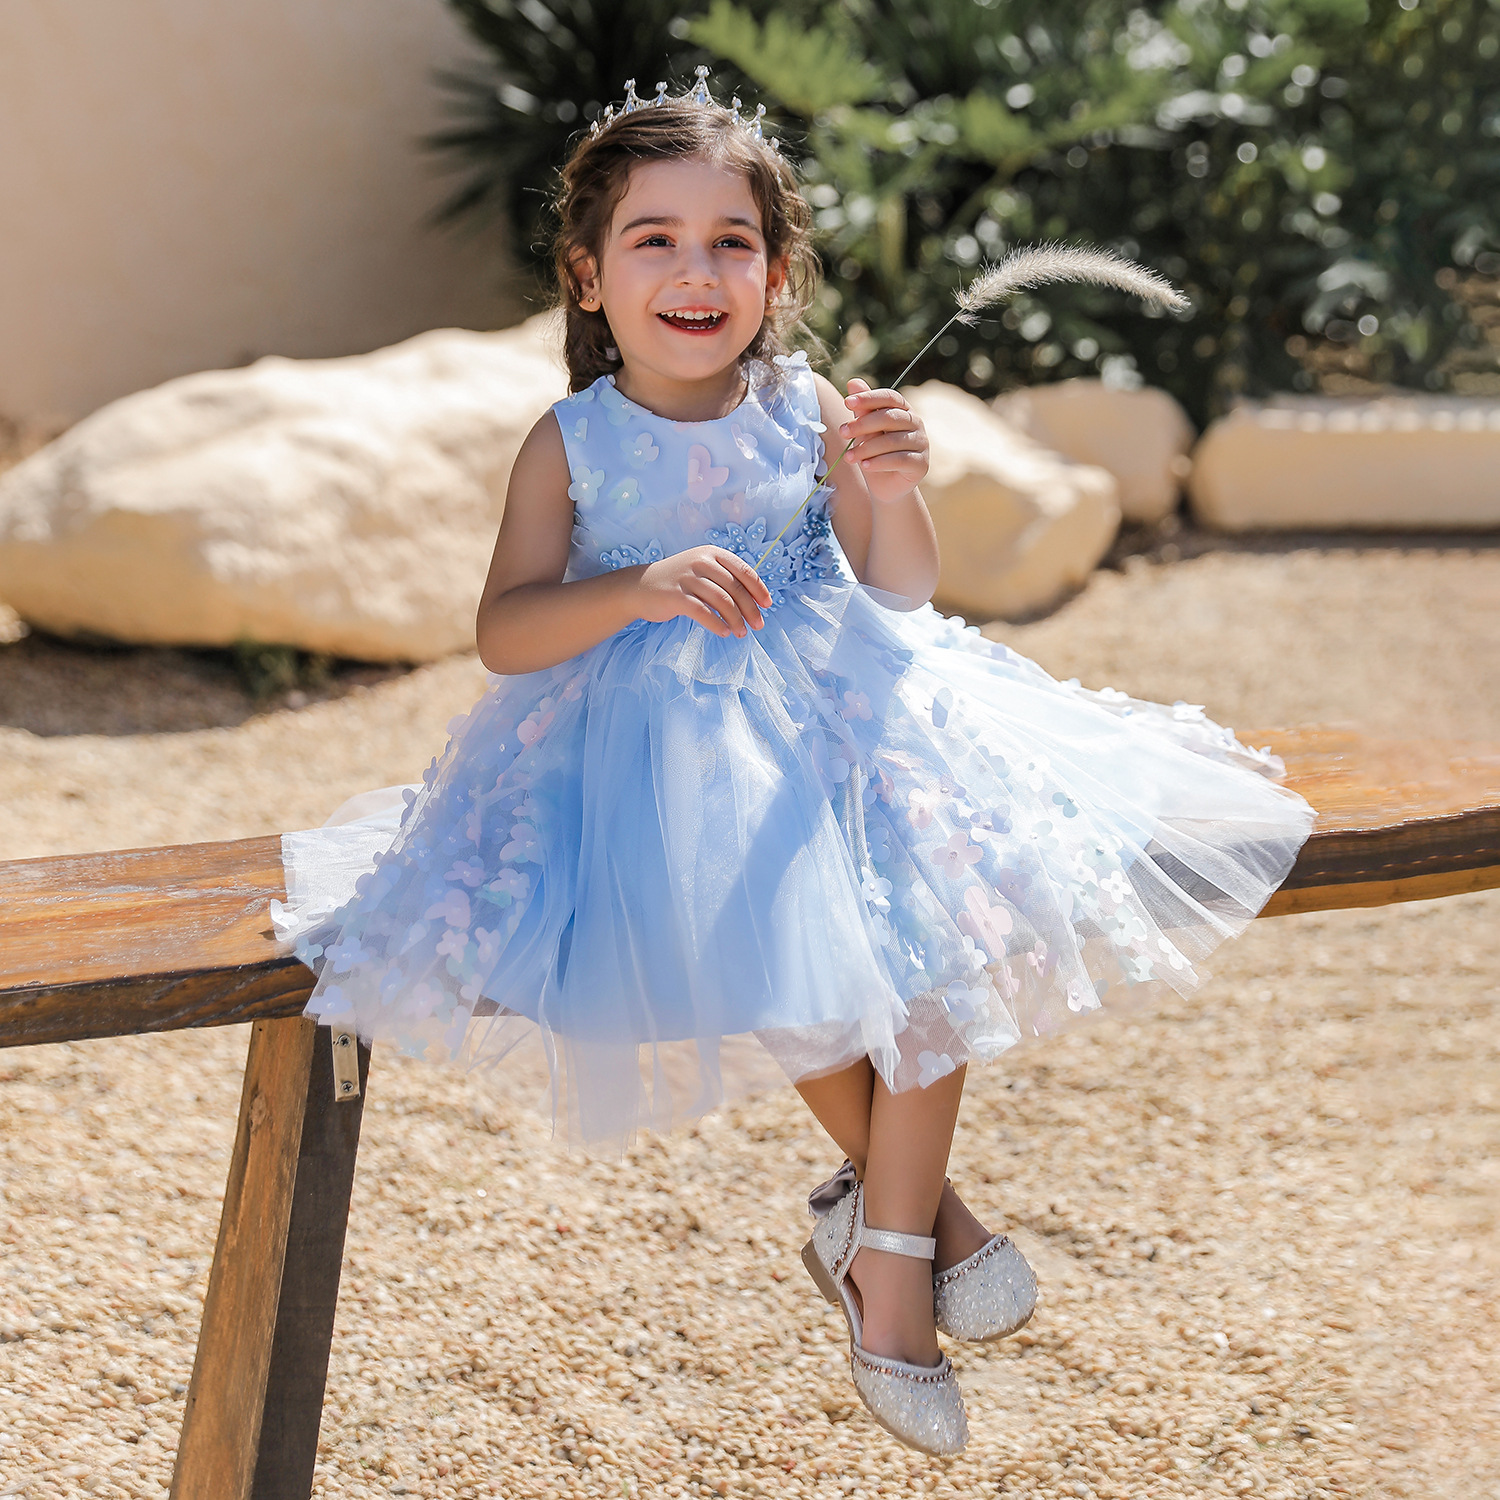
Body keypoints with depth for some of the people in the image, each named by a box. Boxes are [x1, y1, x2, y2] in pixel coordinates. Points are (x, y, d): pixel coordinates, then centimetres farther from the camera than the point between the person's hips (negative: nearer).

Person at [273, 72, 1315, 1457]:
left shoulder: (803, 408, 0)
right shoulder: (572, 444, -3)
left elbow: (899, 594, 2)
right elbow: (504, 629, -11)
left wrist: (892, 490, -19)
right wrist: (642, 587, -28)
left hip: (830, 708, 2)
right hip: (656, 743, -1)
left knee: (932, 920, -18)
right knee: (755, 931, -23)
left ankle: (886, 1246, 0)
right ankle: (909, 1191, 6)